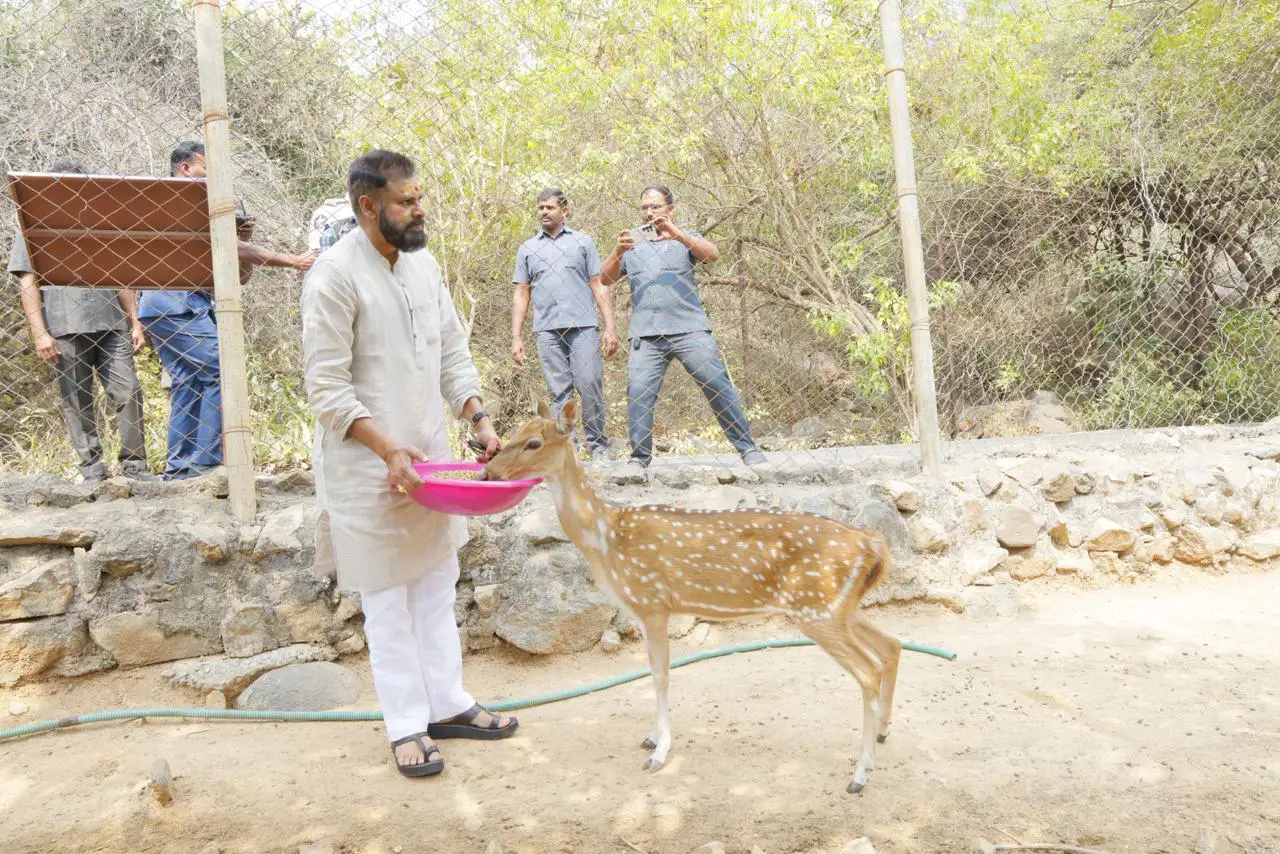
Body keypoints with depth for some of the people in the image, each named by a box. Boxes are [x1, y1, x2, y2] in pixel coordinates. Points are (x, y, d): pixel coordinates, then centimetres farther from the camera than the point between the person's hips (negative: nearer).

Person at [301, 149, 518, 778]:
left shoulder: (423, 264, 7)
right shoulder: (335, 275, -16)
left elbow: (453, 353, 12)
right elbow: (326, 388, -17)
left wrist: (479, 419, -1)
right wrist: (389, 449, -23)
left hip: (429, 455, 7)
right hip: (368, 466, -7)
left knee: (436, 586, 14)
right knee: (387, 599, 4)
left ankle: (446, 704, 27)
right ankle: (406, 726, 17)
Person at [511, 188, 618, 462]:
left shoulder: (583, 242, 13)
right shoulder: (527, 249, 18)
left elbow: (599, 286, 9)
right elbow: (521, 295, 16)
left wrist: (611, 327, -1)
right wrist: (516, 337, 7)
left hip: (583, 327, -1)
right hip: (548, 331, 2)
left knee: (591, 386, -9)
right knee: (559, 393, 0)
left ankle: (598, 446, 3)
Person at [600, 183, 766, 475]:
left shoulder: (685, 238, 16)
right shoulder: (631, 242, 20)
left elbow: (712, 254, -4)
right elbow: (605, 278, 10)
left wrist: (677, 233, -18)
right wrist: (618, 251, -10)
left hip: (689, 329, -1)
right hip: (646, 334, 1)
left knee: (718, 384, -6)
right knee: (638, 392, -11)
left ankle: (747, 448, 2)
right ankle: (639, 457, 0)